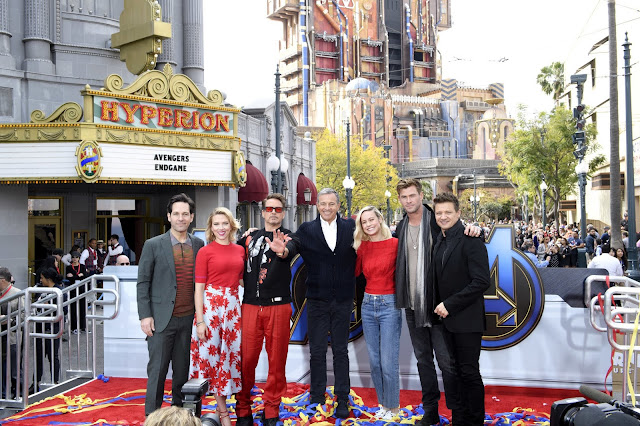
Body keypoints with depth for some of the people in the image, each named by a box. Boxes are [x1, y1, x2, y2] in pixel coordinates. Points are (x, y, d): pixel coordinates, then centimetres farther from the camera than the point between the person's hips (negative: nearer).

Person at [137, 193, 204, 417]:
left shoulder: (198, 245, 6)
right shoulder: (153, 245, -3)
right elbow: (143, 282, -2)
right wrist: (145, 316, -7)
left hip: (189, 319, 3)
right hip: (161, 319, -3)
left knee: (183, 370, 11)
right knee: (157, 371, 3)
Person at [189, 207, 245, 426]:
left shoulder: (240, 250, 8)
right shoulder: (205, 252, -4)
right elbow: (198, 288, -6)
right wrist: (200, 320, -11)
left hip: (232, 306, 4)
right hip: (210, 304, -4)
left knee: (229, 353, 9)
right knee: (211, 352, 3)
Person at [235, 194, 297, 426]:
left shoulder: (287, 237, 2)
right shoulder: (250, 237, 12)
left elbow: (291, 250, -22)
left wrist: (282, 250, -45)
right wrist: (245, 280, 4)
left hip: (278, 306, -2)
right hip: (250, 305, 2)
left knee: (277, 359, 4)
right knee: (246, 358, 2)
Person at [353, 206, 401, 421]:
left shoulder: (395, 244, -9)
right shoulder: (362, 246, 5)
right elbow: (355, 272, 1)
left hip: (389, 304, -5)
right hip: (368, 304, 5)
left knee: (388, 362, -1)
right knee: (374, 361, 13)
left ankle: (393, 406, 19)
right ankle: (383, 403, 29)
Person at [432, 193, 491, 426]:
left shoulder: (471, 240, -13)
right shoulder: (439, 241, 11)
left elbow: (481, 281, -19)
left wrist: (450, 305, -18)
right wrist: (439, 306, 5)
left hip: (467, 319, -7)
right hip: (447, 318, 7)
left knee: (469, 372, 1)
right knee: (459, 371, 13)